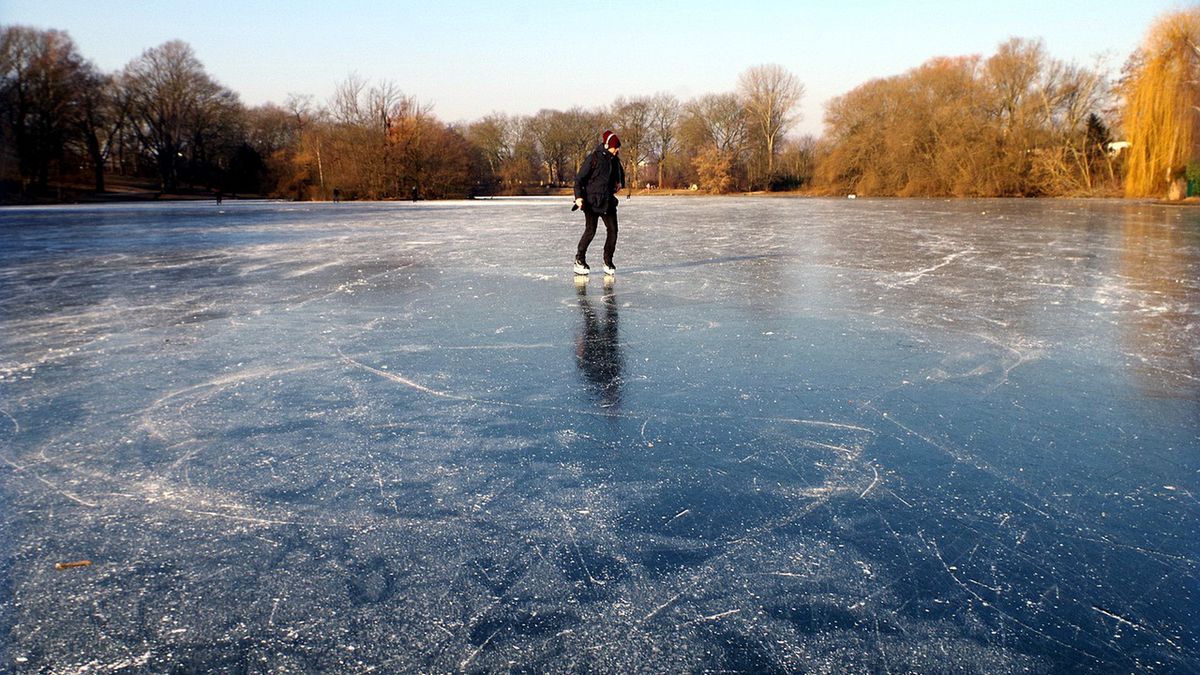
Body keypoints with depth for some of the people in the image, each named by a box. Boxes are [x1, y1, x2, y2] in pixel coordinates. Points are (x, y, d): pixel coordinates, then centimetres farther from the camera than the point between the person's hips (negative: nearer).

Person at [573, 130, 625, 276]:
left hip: (608, 201, 6)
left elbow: (620, 174, 30)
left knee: (612, 230, 1)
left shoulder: (614, 160, 9)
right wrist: (578, 196, -22)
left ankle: (608, 263, 11)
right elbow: (580, 178, -11)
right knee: (590, 231, -5)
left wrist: (620, 182, 8)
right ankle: (579, 260, 11)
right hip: (592, 200, -6)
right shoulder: (593, 158, -11)